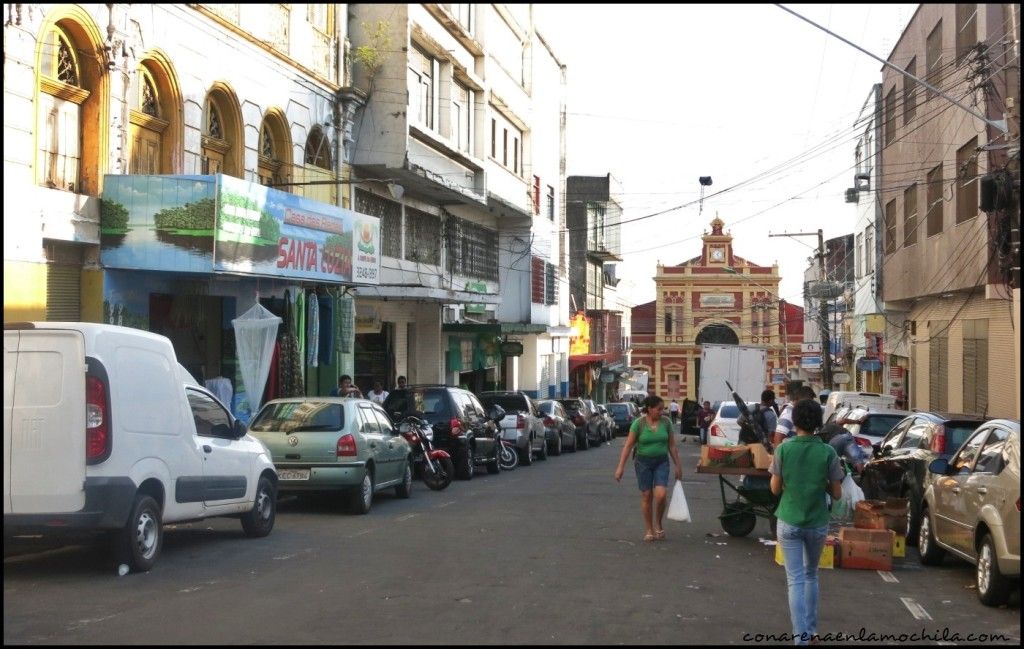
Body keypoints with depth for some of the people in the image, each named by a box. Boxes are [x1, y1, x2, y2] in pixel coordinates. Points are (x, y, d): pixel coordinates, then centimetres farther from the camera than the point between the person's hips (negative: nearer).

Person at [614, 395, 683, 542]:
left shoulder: (666, 422, 0)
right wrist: (621, 466, -11)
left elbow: (672, 445, 7)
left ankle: (658, 525, 10)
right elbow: (628, 445, -7)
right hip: (643, 462, -2)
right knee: (646, 496, 2)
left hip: (661, 462, 2)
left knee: (661, 495, -13)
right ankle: (648, 530, 15)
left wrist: (678, 465, 8)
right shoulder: (639, 423, -9)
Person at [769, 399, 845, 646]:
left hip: (789, 523, -1)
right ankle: (811, 630, 28)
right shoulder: (828, 453, -9)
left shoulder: (783, 450, -9)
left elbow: (775, 488, -3)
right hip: (818, 523, 1)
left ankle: (801, 636, -9)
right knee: (811, 575, 22)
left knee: (795, 580, 1)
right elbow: (837, 494, -4)